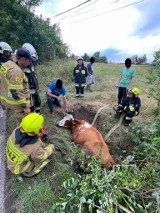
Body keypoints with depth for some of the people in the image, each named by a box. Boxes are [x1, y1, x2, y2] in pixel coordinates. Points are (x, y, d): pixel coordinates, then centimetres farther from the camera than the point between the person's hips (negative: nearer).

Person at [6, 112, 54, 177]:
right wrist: (50, 148, -4)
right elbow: (41, 157, -18)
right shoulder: (35, 147, -40)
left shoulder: (17, 130, -26)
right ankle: (29, 172, 11)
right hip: (20, 169, -5)